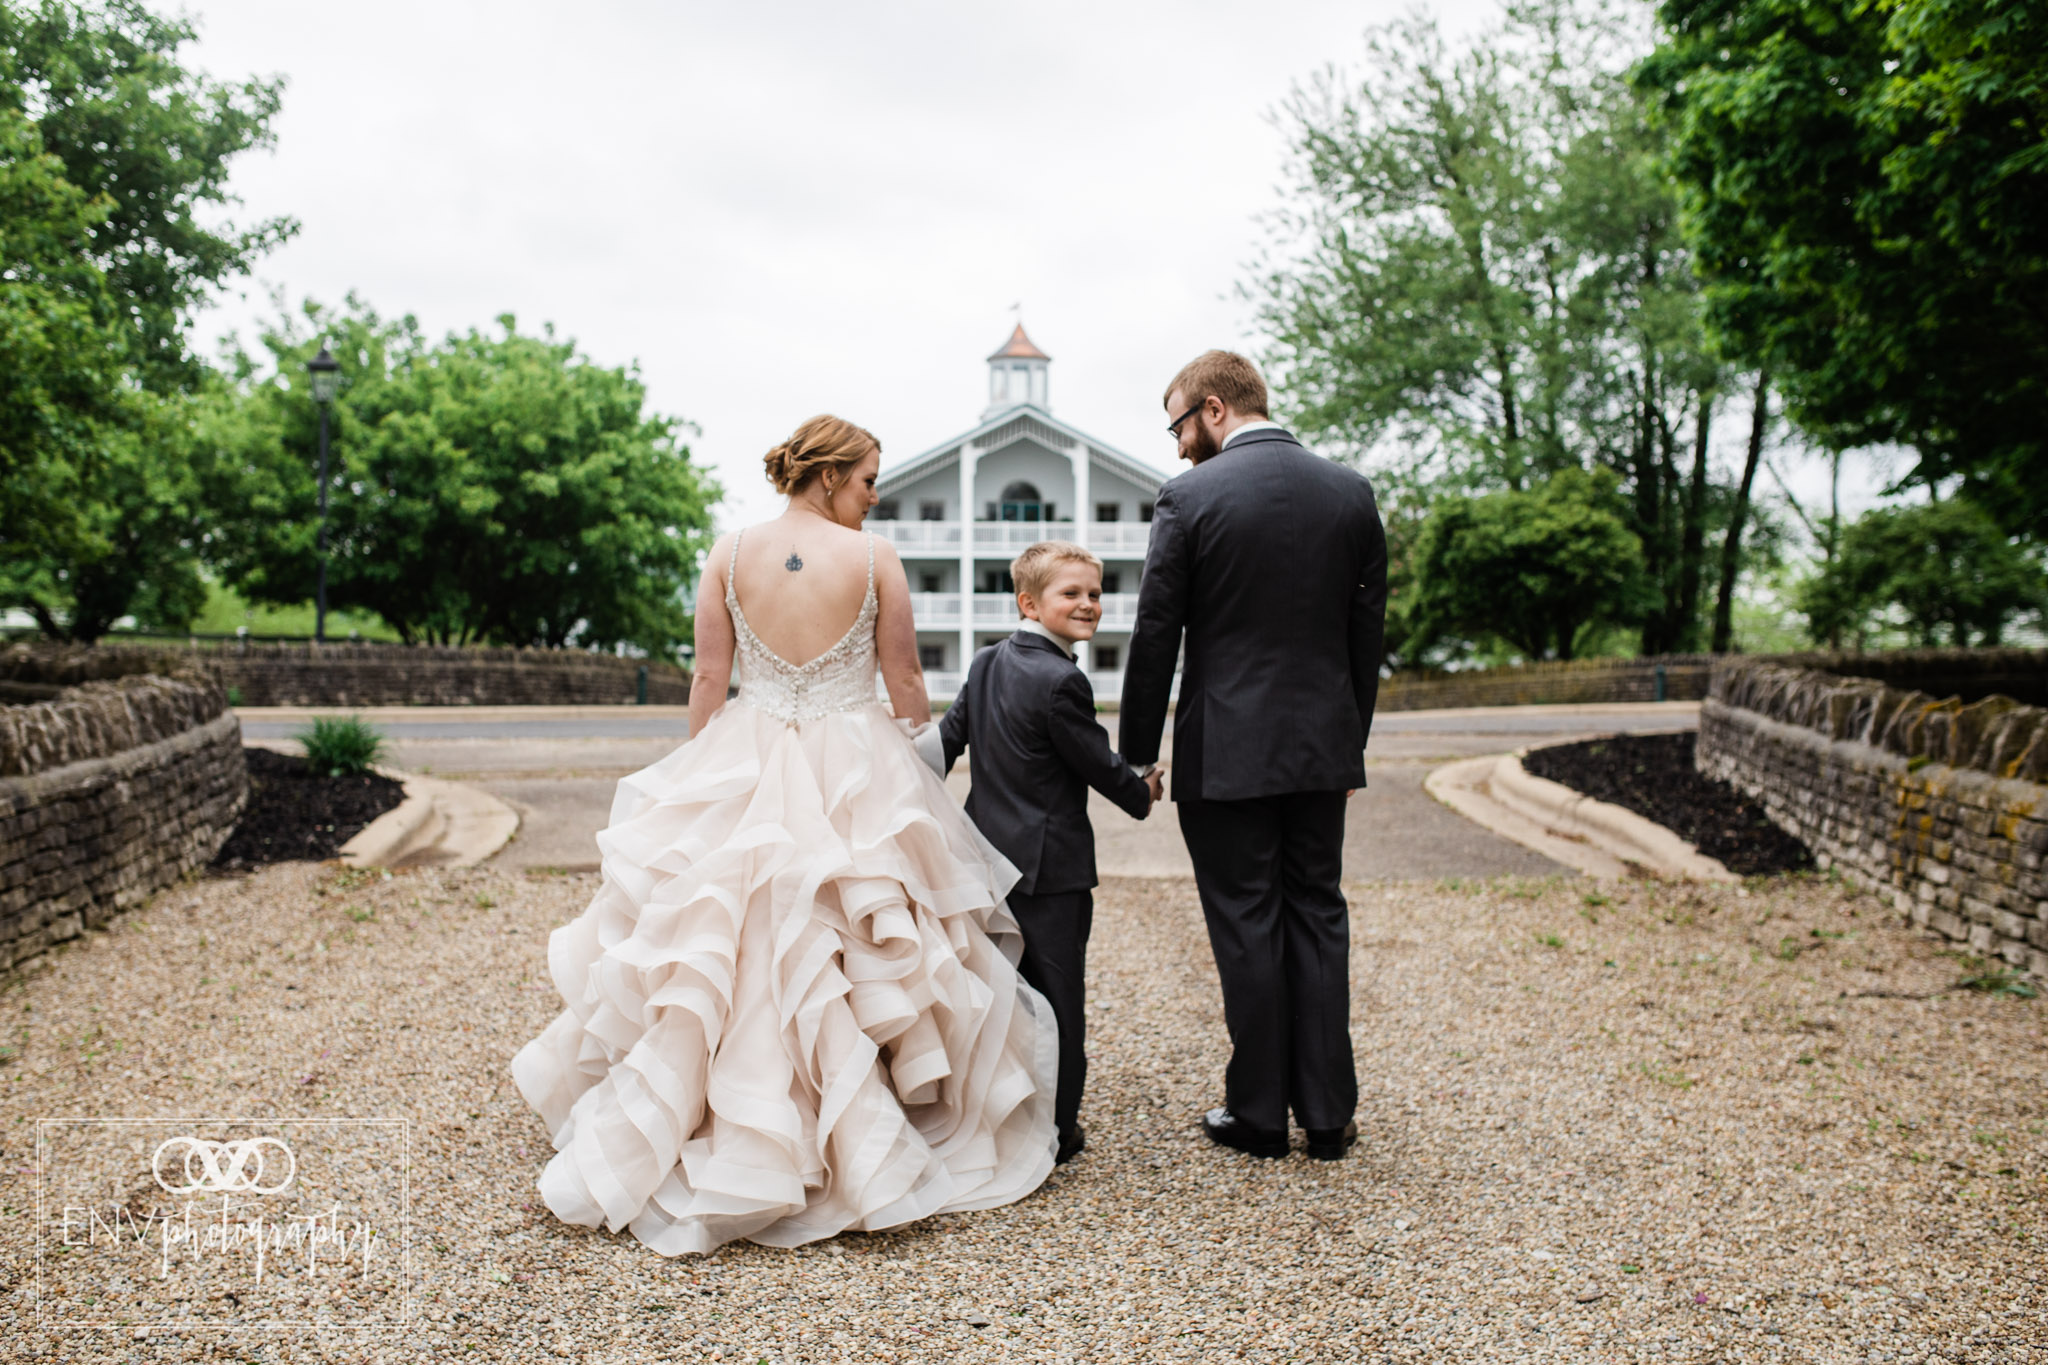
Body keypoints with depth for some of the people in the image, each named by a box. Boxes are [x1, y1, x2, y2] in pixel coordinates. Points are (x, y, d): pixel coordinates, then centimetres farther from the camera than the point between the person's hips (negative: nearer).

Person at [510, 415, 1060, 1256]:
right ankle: (865, 1152, 18)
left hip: (740, 769, 2)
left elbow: (708, 680, 2)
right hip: (857, 776, -2)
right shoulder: (875, 560, -7)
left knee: (722, 958, 11)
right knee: (859, 962, 8)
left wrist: (703, 776, 14)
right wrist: (911, 742, 19)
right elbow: (906, 685, -1)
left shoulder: (730, 555, 0)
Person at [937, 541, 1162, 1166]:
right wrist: (1143, 794, 7)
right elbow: (1100, 764, -11)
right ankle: (1053, 1131, 13)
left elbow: (947, 736, 11)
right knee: (1055, 997, 3)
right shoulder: (1062, 681, -18)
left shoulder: (985, 663, 8)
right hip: (1050, 866, -8)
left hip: (987, 852, 8)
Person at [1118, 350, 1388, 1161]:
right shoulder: (1351, 492, 5)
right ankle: (1327, 1113, 19)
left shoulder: (1190, 496, -9)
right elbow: (1368, 630, 8)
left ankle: (1259, 1115, 16)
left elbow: (1155, 634, -7)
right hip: (1324, 746, 5)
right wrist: (1352, 739, 16)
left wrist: (1136, 754, 2)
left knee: (1247, 928, 4)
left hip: (1227, 751, -4)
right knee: (1318, 919, 12)